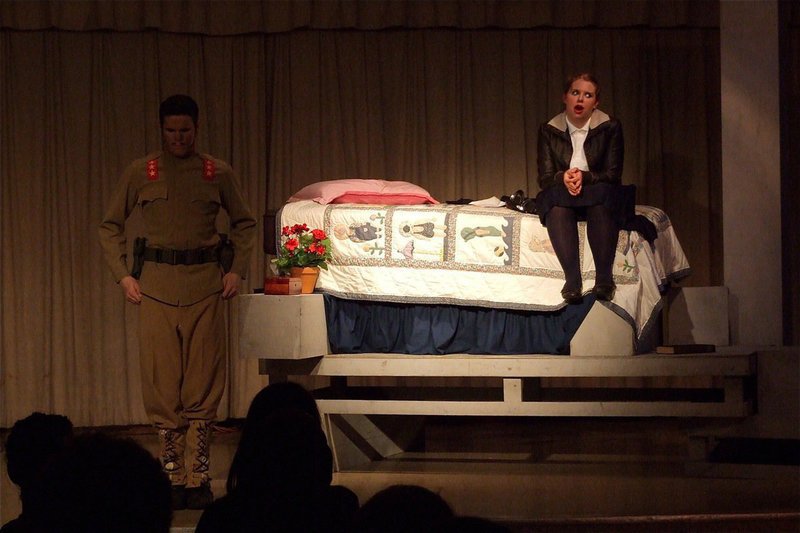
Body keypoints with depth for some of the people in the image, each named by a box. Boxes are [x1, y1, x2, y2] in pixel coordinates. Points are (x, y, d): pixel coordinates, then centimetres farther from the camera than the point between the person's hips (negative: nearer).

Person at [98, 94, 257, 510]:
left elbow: (244, 223, 18)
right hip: (156, 284, 0)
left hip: (205, 284, 0)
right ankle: (172, 479, 5)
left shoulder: (218, 173, 7)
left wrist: (236, 270, 6)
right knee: (162, 382, -1)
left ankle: (198, 479, 4)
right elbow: (110, 226, 12)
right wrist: (123, 275, 3)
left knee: (203, 383, -1)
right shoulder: (140, 173, 5)